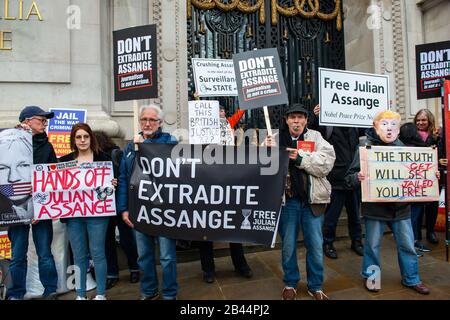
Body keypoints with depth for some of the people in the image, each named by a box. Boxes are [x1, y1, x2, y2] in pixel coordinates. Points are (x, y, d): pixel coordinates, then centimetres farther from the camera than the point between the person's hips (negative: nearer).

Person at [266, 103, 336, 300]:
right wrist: (269, 150, -21)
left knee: (315, 245, 10)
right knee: (288, 245, 12)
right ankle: (290, 284, 32)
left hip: (311, 199, 1)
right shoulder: (277, 138, 1)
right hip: (287, 199, 0)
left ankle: (315, 287, 30)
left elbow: (327, 162, -10)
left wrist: (301, 158, -20)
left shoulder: (316, 138, 3)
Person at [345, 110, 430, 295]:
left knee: (407, 244, 15)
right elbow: (350, 178, -12)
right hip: (374, 207, -3)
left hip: (400, 207, 4)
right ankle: (369, 277, 32)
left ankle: (411, 279, 36)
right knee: (372, 245, 10)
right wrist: (359, 177, -31)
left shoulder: (403, 148, 2)